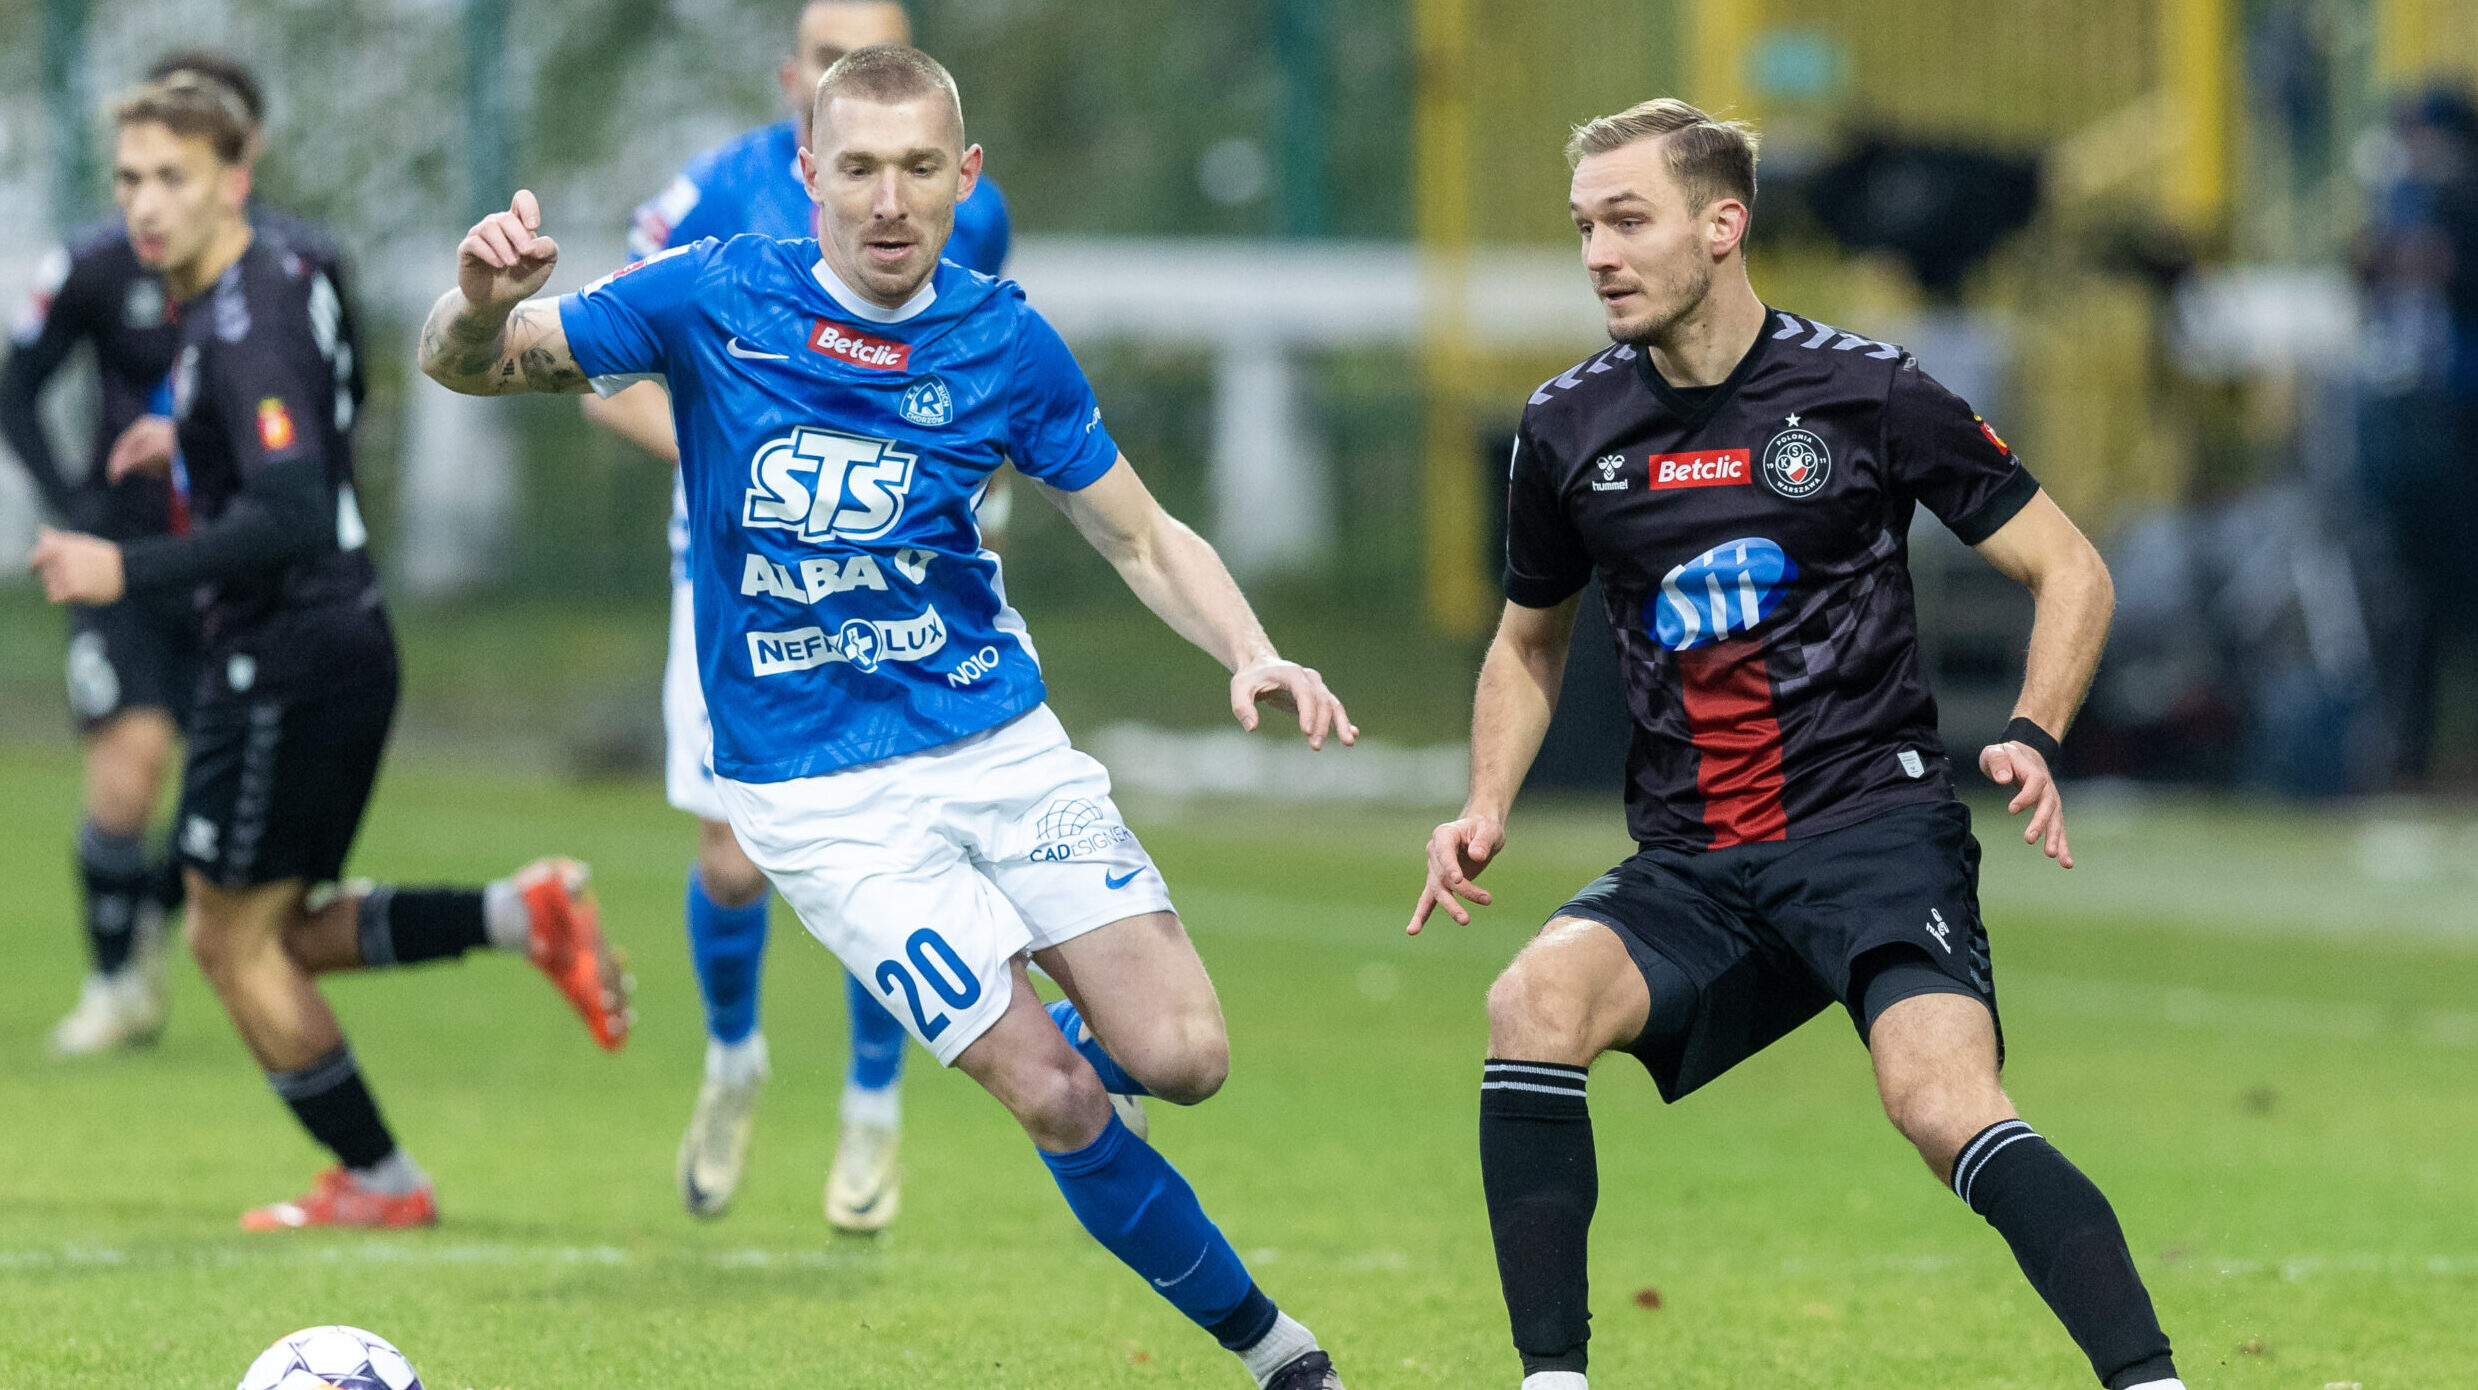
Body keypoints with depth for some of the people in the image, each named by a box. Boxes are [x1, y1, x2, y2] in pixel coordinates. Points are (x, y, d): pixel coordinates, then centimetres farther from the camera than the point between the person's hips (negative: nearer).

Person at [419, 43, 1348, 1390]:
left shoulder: (1002, 341, -3)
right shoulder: (713, 299, -9)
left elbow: (1145, 539, 6)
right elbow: (466, 366, -6)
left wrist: (1251, 657, -13)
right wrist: (481, 301, -31)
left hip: (1001, 743, 3)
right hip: (819, 792, -3)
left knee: (1181, 1056, -10)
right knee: (1057, 1101, -11)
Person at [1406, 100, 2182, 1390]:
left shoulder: (1863, 390, -3)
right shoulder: (1568, 428, 7)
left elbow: (2070, 571, 4)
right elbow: (1530, 639, 25)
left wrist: (2032, 738, -12)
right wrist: (1485, 810, 9)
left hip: (1874, 824, -4)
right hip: (1690, 865, 4)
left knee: (1944, 1104, -28)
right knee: (1534, 1002, -25)